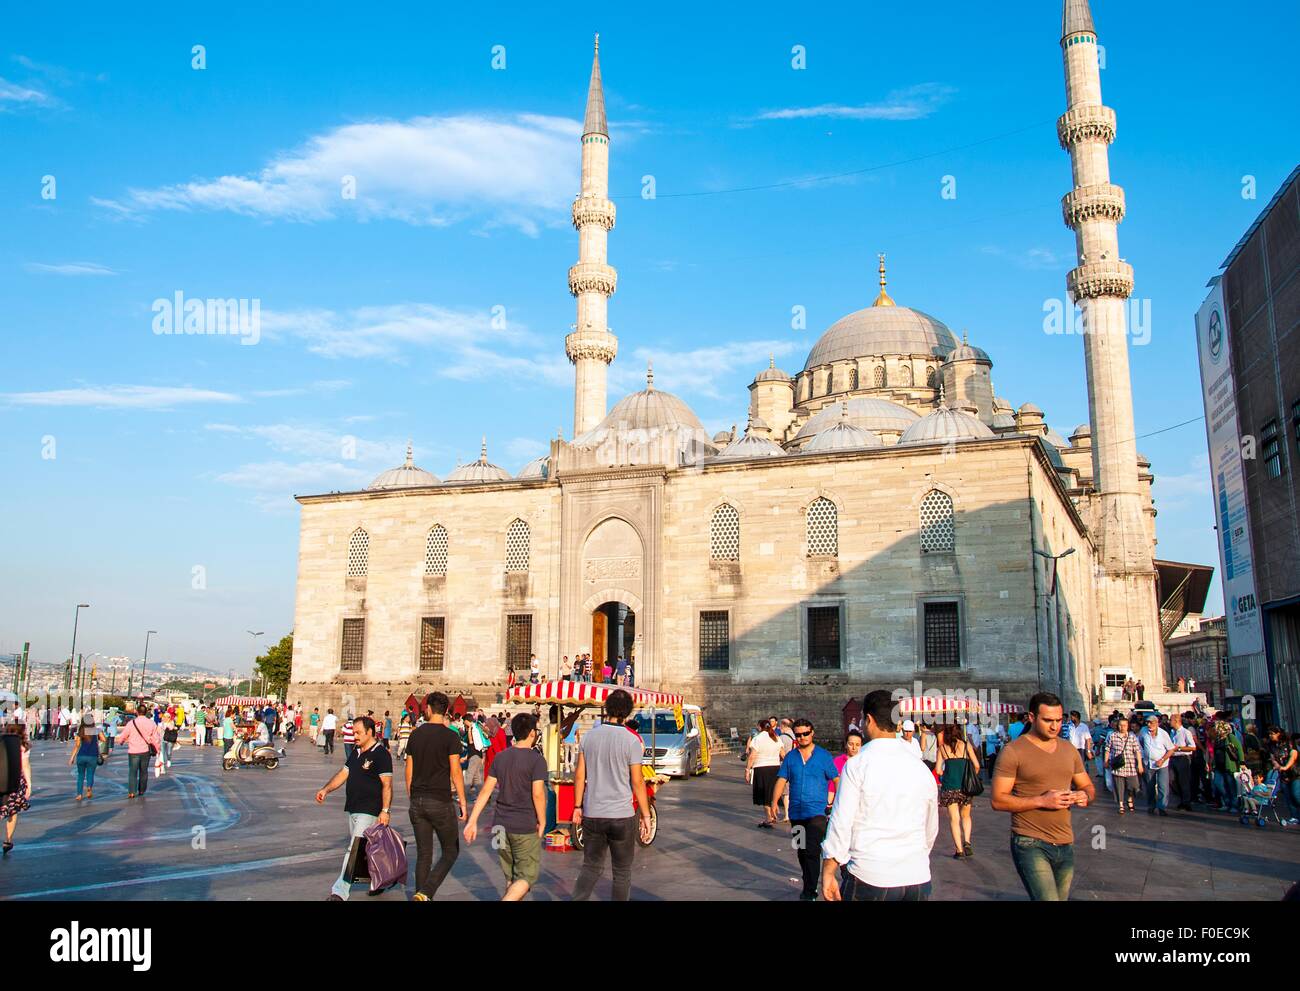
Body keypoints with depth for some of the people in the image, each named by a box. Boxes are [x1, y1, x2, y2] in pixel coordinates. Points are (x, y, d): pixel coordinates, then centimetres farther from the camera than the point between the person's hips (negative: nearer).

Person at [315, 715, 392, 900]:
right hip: (353, 809, 9)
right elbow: (344, 773, 18)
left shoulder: (381, 754, -13)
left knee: (354, 851, -12)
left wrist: (385, 810, -21)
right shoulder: (356, 752, 14)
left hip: (369, 812, -9)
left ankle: (339, 892, -13)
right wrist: (326, 789, 3)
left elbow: (387, 785, -16)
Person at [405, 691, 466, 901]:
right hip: (440, 802, -5)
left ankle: (421, 893, 13)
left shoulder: (416, 734, 5)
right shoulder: (450, 736, -9)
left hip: (417, 802, 5)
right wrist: (463, 803, -5)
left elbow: (409, 771, 9)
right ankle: (426, 892, -7)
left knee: (423, 854, 12)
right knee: (450, 852, 8)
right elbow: (455, 772, -11)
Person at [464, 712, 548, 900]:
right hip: (525, 828, -6)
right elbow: (538, 794, -18)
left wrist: (472, 821, 4)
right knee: (528, 875, 4)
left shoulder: (500, 757, 5)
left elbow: (486, 790, 3)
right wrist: (542, 822, -6)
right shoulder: (536, 760, -12)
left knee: (511, 876, 18)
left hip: (501, 825, 6)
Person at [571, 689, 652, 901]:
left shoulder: (589, 736, 0)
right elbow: (637, 782, -9)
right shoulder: (631, 741, -11)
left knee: (591, 867, 16)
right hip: (622, 815, -3)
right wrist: (646, 815, -1)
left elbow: (579, 776, 3)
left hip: (592, 814, 3)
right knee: (622, 872, 11)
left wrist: (577, 807, 13)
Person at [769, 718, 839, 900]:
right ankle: (809, 887, 32)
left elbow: (836, 779, 3)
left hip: (816, 811, -4)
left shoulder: (824, 756, -1)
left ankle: (809, 894, -8)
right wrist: (774, 803, -7)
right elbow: (781, 781, 3)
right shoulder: (790, 757, 6)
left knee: (812, 852, -14)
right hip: (796, 813, 4)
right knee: (802, 852, 15)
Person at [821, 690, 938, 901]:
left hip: (869, 878, -4)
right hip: (918, 877, 5)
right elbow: (931, 829, 14)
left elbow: (841, 822, -10)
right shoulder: (922, 768, 5)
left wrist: (828, 873, -3)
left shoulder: (857, 765, -9)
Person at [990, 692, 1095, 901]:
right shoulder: (1013, 751, -9)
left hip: (1065, 844, 6)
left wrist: (1084, 796, -5)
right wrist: (1041, 801, -22)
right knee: (1047, 898, -20)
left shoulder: (1069, 750, 10)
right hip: (1030, 844, -6)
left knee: (1061, 897, 17)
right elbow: (998, 800, -12)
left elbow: (1088, 787, 19)